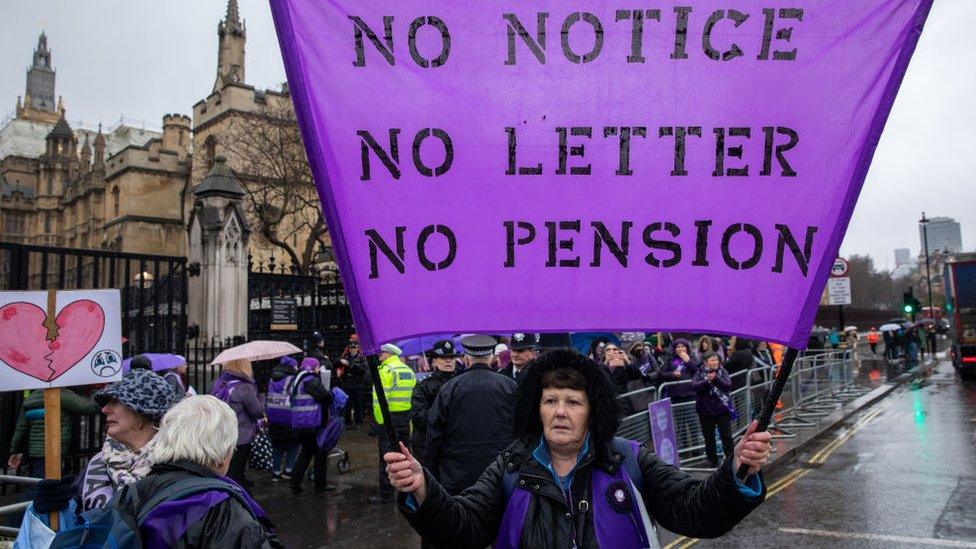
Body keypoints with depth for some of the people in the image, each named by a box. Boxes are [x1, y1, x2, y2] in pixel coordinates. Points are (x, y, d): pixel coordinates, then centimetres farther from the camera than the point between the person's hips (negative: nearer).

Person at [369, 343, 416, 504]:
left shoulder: (385, 371, -12)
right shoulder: (409, 371, 11)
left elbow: (380, 399, -20)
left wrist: (379, 421, -15)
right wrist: (411, 421, 13)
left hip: (389, 418, -7)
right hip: (406, 418, 7)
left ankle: (386, 493, 2)